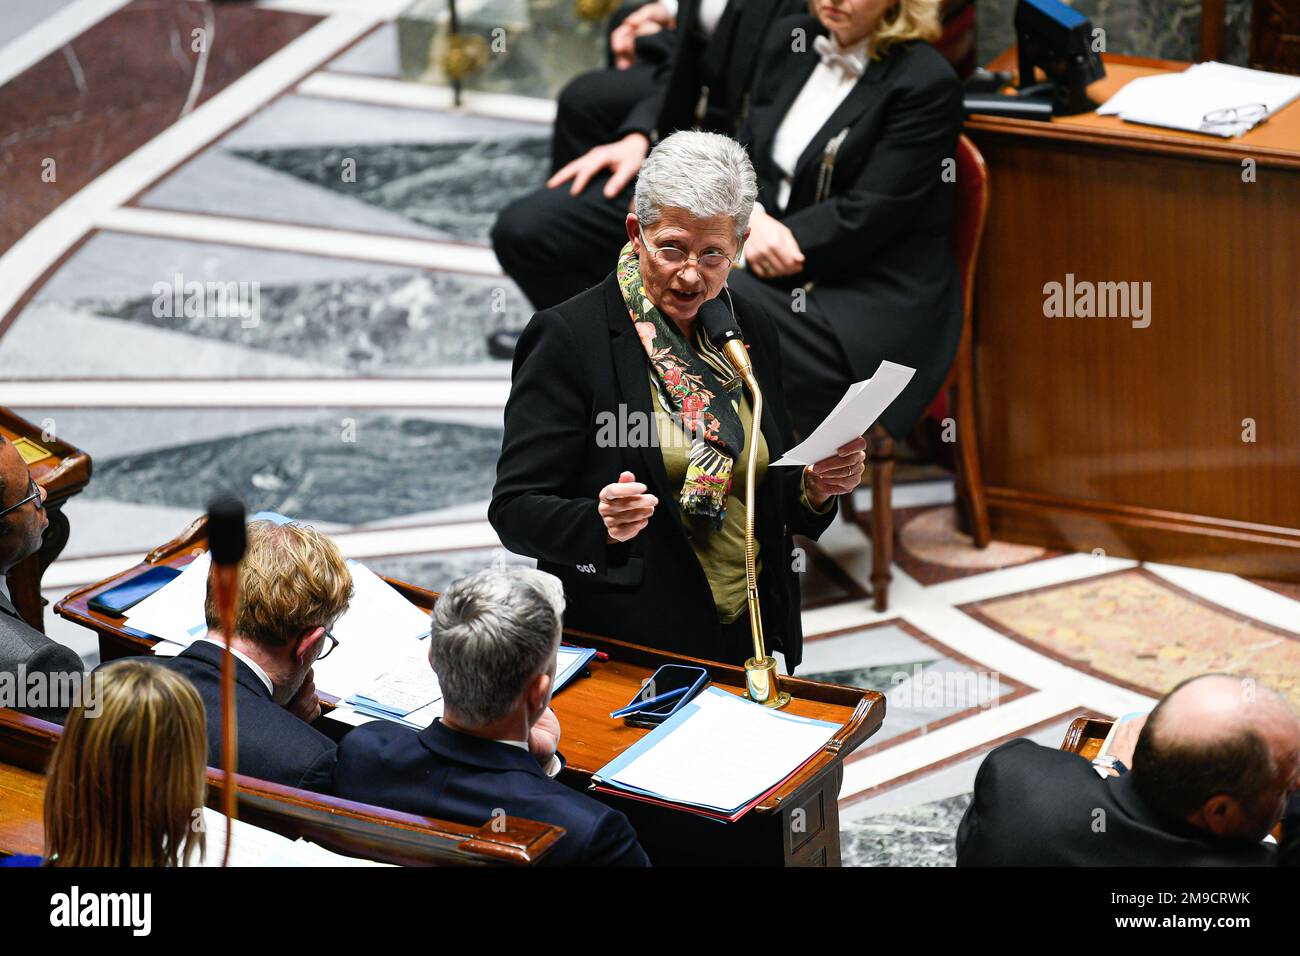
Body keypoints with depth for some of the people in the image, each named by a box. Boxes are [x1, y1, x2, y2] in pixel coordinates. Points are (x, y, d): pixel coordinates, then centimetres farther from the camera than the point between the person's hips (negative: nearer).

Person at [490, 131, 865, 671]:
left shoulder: (752, 330, 9)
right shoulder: (568, 337, -8)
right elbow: (514, 510, -10)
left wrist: (816, 488, -3)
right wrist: (601, 523, -28)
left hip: (752, 635, 5)